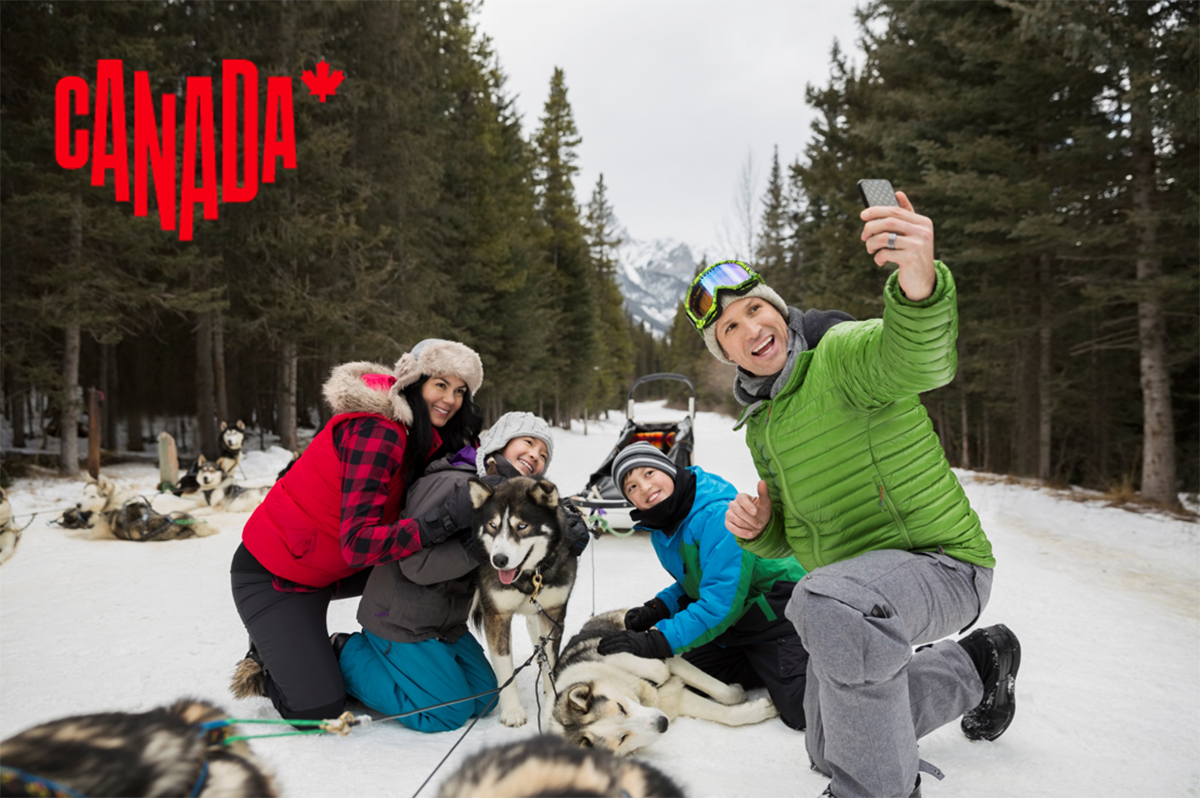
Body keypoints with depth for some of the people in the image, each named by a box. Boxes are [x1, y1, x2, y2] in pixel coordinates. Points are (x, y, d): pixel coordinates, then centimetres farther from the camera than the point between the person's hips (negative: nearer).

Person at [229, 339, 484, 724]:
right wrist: (444, 520, -43)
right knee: (319, 708, -13)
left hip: (328, 568, 9)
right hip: (272, 576, -9)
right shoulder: (376, 432, -28)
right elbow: (358, 544, -34)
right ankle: (265, 660, 18)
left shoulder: (416, 434, 1)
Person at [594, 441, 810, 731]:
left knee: (802, 713, -18)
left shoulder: (717, 513, -29)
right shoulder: (661, 529, 1)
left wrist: (656, 641, -32)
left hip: (777, 609, -9)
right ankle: (771, 670, 16)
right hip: (736, 623, 9)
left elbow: (722, 600, -32)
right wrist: (658, 608, -6)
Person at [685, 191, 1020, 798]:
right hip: (853, 584, 9)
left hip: (939, 562, -9)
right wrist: (758, 529, -10)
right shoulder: (760, 426, 7)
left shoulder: (842, 350, -17)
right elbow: (789, 539, 14)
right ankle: (976, 665, 38)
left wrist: (920, 288, -64)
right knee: (831, 748, 21)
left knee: (831, 604, -42)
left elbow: (921, 361, -42)